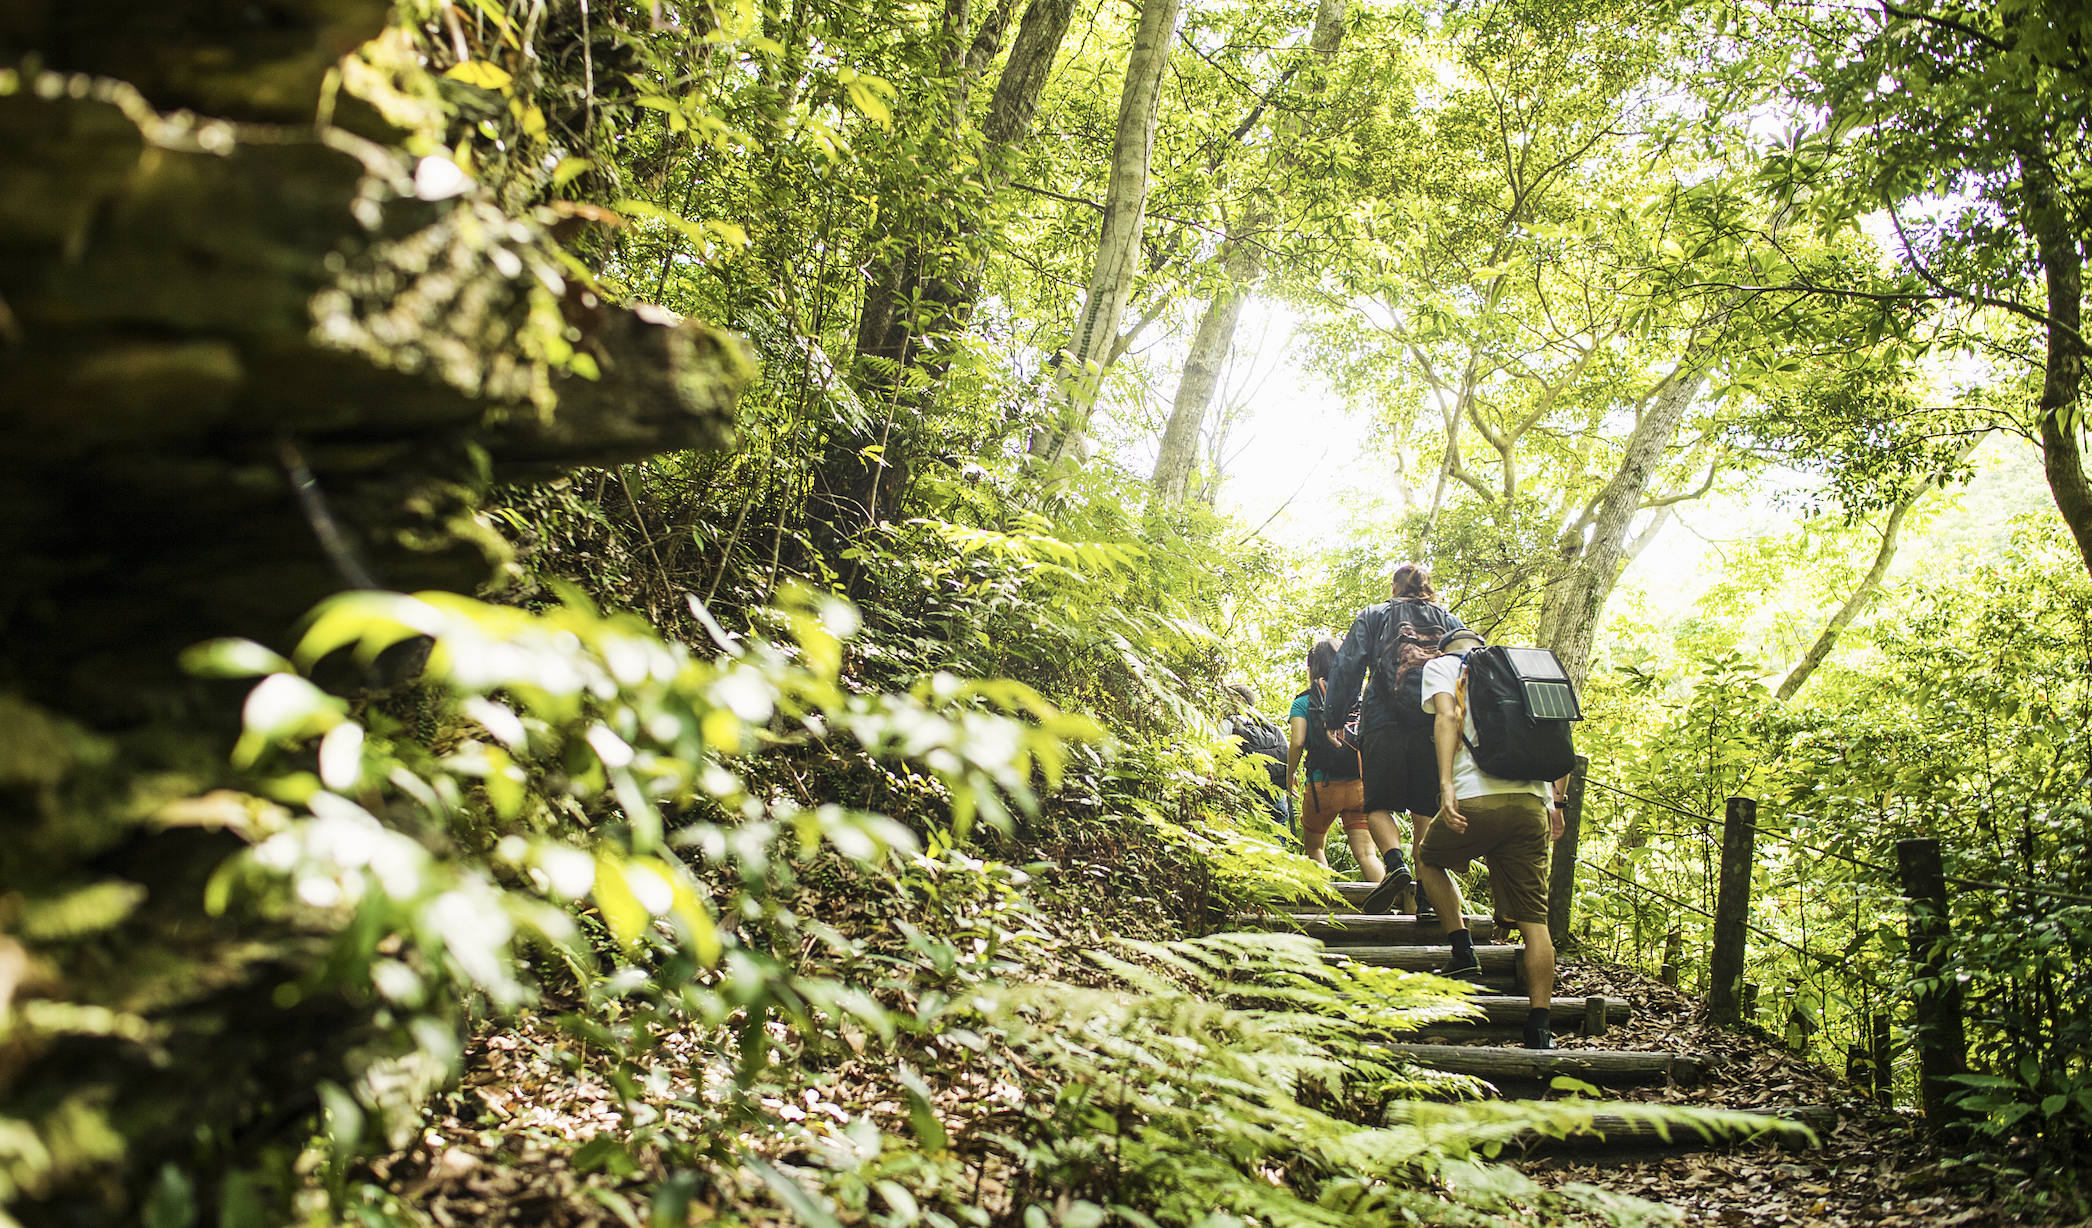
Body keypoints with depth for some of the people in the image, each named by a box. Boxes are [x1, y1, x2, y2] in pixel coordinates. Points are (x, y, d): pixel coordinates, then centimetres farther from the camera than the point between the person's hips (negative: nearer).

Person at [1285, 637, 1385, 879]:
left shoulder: (1304, 702, 1)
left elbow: (1297, 743, -11)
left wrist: (1290, 777, 4)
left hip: (1322, 786, -2)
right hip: (1359, 785, 2)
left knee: (1314, 848, 20)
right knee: (1366, 853, -4)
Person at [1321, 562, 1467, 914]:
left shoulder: (1372, 617, 14)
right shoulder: (1451, 622, 21)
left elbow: (1348, 668, 5)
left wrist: (1334, 719, 7)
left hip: (1385, 724, -2)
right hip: (1438, 727, 2)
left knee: (1379, 805, 4)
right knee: (1427, 810, 8)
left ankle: (1396, 863, -22)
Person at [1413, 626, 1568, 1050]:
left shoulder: (1442, 665, 13)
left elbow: (1447, 717, -8)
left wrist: (1446, 784, -17)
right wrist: (1555, 802, 20)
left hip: (1478, 798, -3)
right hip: (1532, 803, 4)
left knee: (1428, 857, 27)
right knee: (1534, 919, 5)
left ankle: (1464, 955, 14)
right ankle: (1540, 1031, -1)